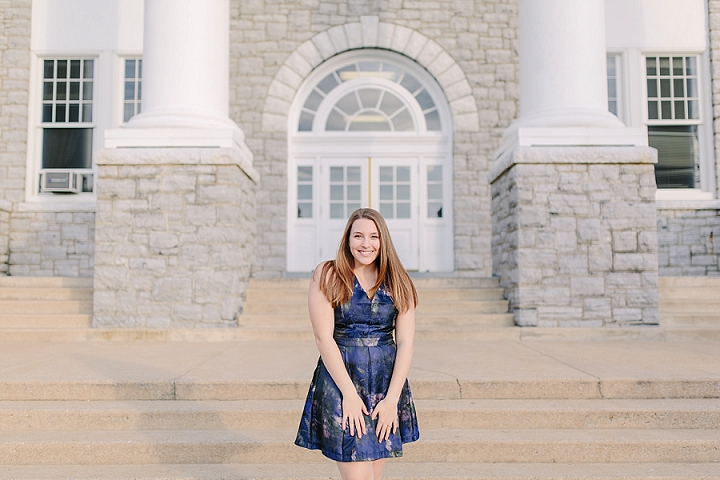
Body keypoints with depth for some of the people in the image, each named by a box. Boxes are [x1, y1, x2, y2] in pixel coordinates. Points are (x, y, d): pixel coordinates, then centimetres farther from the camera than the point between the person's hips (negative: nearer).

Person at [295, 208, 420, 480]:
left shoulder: (397, 282, 5)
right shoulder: (328, 276, -3)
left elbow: (405, 343, 1)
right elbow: (324, 338, -9)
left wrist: (392, 398, -7)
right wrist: (349, 393, -13)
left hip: (388, 384, 4)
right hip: (341, 381, -3)